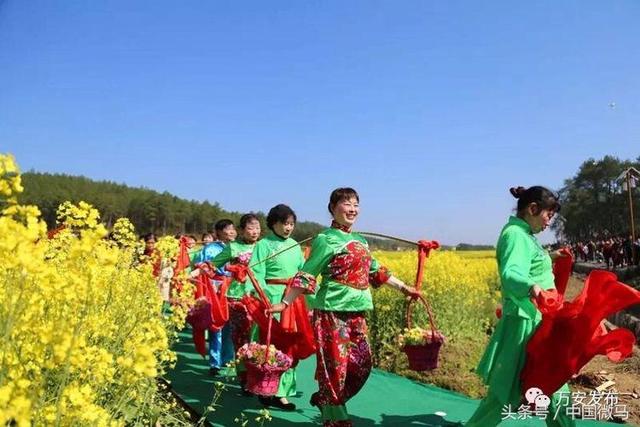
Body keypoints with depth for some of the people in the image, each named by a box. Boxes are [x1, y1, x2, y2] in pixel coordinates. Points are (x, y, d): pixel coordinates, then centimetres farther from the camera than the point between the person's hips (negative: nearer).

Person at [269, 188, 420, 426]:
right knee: (335, 365, 0)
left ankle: (324, 400, 29)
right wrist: (285, 303, -15)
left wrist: (403, 288, 24)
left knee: (362, 364, 10)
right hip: (332, 311, -7)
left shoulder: (361, 241, 14)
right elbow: (306, 276, -9)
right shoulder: (326, 239, -7)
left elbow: (375, 271, 23)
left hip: (356, 312, 8)